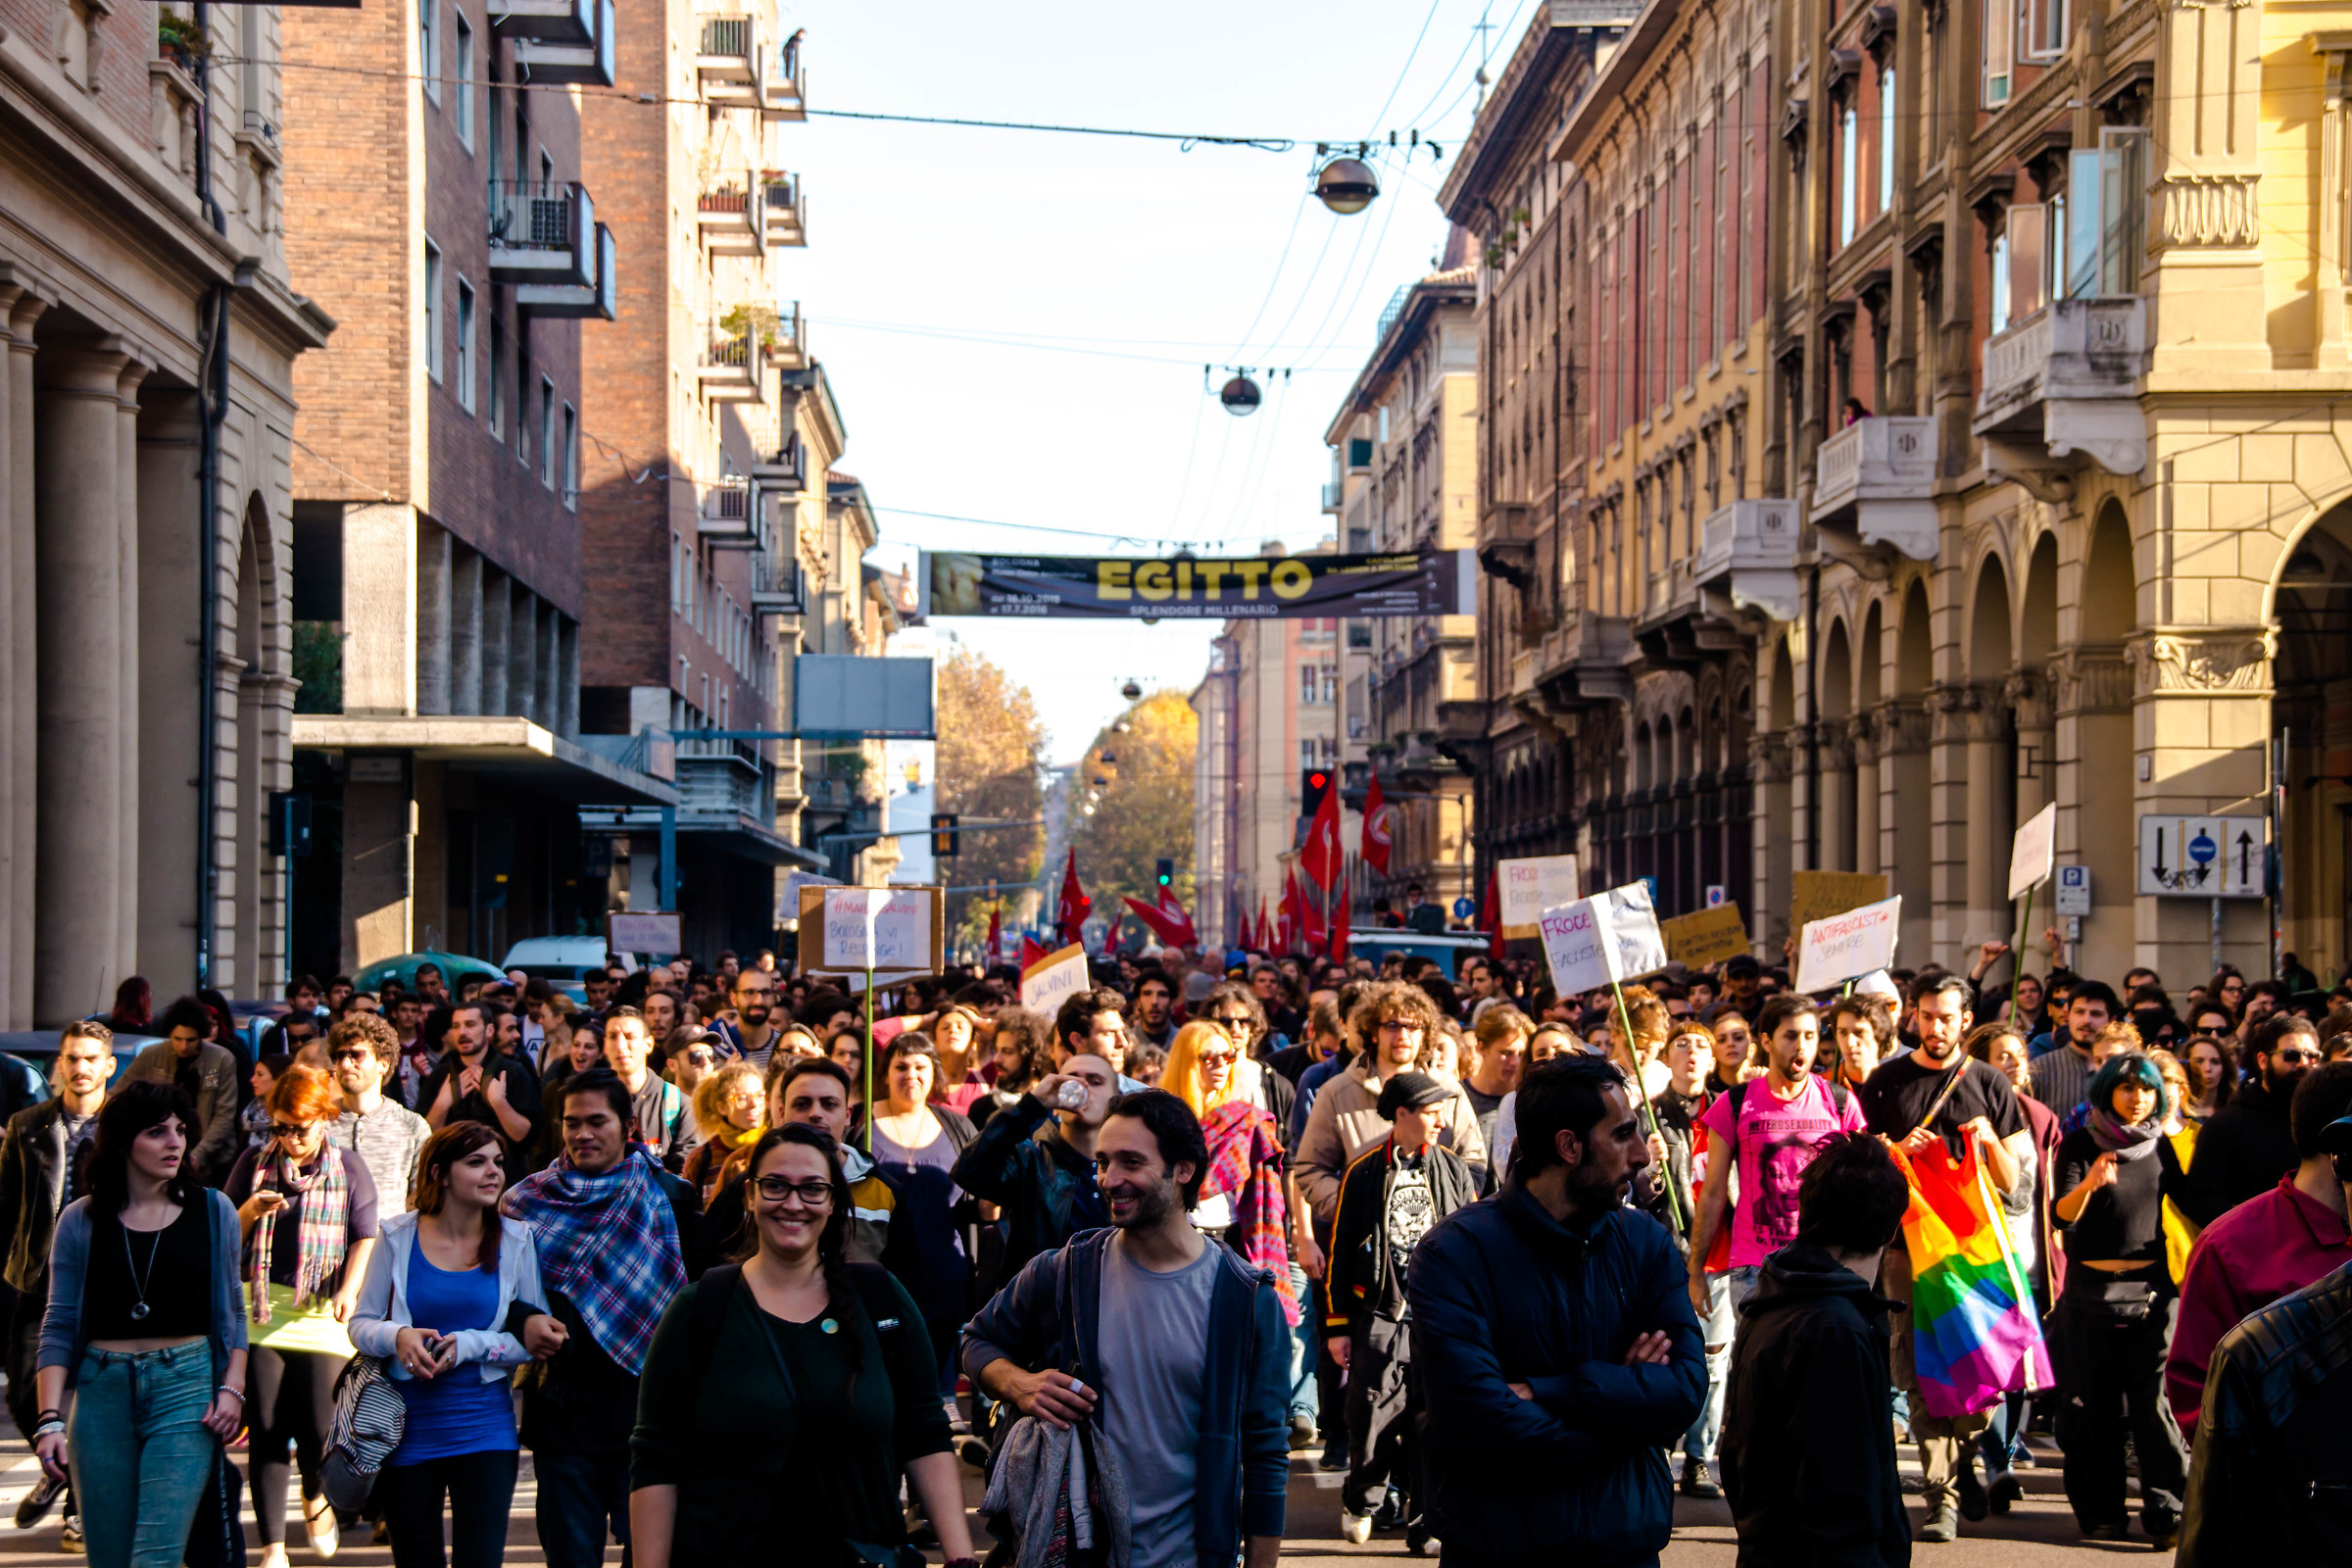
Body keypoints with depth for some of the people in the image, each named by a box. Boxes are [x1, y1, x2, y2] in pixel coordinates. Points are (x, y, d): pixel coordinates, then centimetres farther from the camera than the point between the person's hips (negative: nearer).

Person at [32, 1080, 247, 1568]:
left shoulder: (213, 1212, 6)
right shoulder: (80, 1222, 5)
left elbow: (233, 1313, 12)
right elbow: (59, 1327, 3)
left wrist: (232, 1389, -1)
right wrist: (49, 1418, -7)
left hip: (187, 1386, -1)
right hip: (102, 1390, 1)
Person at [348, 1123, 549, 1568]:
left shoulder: (515, 1240, 1)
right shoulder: (399, 1236, 0)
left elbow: (535, 1338, 0)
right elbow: (360, 1324, 4)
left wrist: (470, 1345, -15)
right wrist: (398, 1337, -18)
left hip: (484, 1427, 0)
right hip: (408, 1427, 0)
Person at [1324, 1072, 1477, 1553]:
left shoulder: (1455, 1171, 7)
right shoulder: (1364, 1173, 1)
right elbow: (1340, 1252, 4)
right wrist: (1337, 1325, 2)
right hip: (1380, 1315, -2)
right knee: (1372, 1417, -4)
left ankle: (1424, 1525, 11)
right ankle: (1361, 1500, 22)